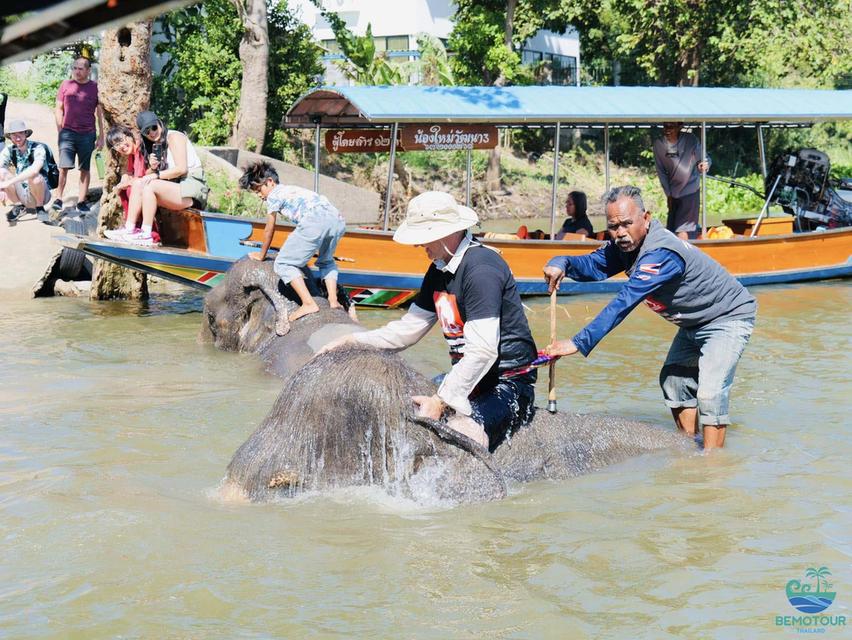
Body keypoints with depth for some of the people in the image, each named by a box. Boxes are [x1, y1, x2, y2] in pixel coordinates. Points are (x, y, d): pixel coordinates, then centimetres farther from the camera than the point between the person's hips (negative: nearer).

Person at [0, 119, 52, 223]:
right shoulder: (9, 150, -5)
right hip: (21, 194, 4)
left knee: (34, 177, -35)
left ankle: (40, 208, -8)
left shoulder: (37, 148, -18)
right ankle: (18, 206, 2)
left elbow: (34, 170, -37)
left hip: (40, 193, -4)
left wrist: (10, 182, -39)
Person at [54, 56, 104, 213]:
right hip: (67, 132, 0)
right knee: (64, 167, -7)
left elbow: (100, 112, 7)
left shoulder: (95, 87, 4)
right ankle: (58, 199, -3)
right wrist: (60, 131, 2)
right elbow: (59, 109, 10)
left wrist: (101, 135, 3)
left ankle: (81, 201, 9)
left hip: (87, 134, 0)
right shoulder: (65, 85, 6)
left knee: (85, 169, 5)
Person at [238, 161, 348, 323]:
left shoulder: (273, 195, 16)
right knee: (326, 261, 33)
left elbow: (269, 230, 22)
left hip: (315, 221, -8)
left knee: (283, 264, 2)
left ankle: (309, 303, -10)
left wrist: (261, 255, 37)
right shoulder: (292, 189, 39)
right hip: (338, 221, 8)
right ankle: (333, 300, 15)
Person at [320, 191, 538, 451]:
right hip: (466, 378, 10)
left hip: (508, 384, -9)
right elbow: (409, 329, 17)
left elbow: (483, 351, -26)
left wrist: (441, 401, -26)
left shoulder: (481, 268, -20)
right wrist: (351, 341, 8)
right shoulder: (440, 269, 11)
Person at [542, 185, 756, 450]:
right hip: (695, 323, 10)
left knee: (709, 393, -21)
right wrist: (562, 263, -35)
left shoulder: (662, 254, -37)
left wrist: (579, 343, -49)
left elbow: (624, 303, -44)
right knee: (673, 380, 16)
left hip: (729, 318, -10)